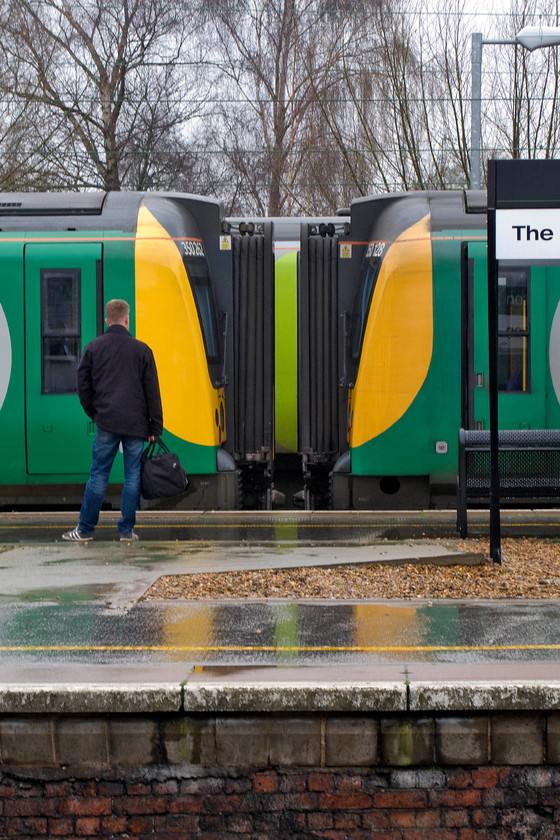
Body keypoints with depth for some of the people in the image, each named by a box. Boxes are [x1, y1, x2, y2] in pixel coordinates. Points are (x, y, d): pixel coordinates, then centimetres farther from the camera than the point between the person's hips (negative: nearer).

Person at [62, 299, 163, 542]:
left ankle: (85, 529, 6)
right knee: (133, 477, 5)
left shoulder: (93, 348, 5)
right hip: (136, 423, -1)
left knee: (98, 476, 4)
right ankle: (127, 529, 6)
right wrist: (155, 427, 7)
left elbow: (83, 385, 7)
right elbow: (152, 391, 4)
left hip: (106, 422, 1)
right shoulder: (141, 349, 3)